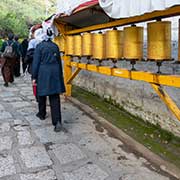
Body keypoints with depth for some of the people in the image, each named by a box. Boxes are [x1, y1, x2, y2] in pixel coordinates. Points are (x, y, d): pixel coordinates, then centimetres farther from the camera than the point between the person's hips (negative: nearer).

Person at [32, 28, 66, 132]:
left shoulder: (40, 46, -5)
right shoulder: (55, 46, 8)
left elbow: (36, 62, -6)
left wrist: (34, 77, -1)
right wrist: (60, 75, 21)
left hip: (43, 73, -3)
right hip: (55, 73, 3)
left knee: (42, 94, 17)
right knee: (55, 97, -2)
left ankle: (42, 114, 36)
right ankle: (57, 122, -11)